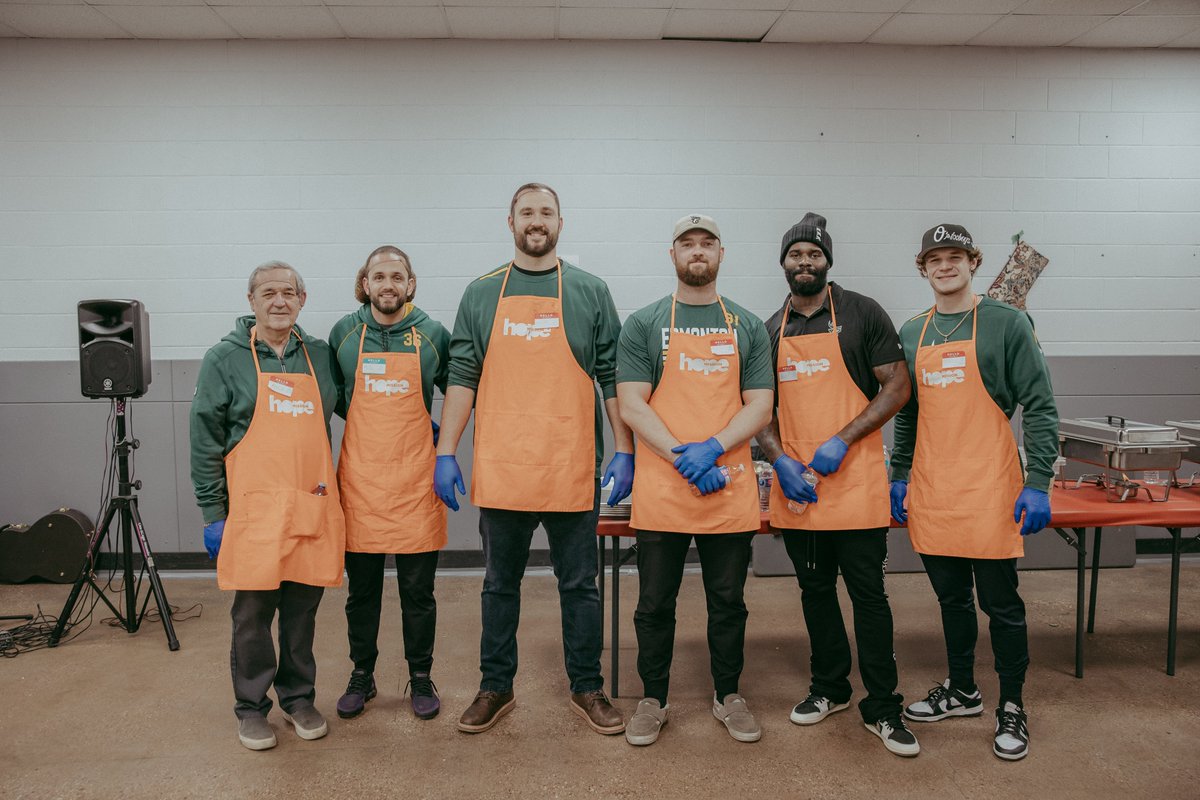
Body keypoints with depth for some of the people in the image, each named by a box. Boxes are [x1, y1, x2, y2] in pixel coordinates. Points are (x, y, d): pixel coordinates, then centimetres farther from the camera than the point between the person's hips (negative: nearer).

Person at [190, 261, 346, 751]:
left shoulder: (320, 356, 9)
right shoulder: (225, 359, 0)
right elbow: (205, 443, 0)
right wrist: (212, 514, -3)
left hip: (313, 507, 3)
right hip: (254, 508, -3)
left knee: (303, 609, 10)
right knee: (253, 613, 4)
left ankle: (298, 697, 27)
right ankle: (251, 707, 21)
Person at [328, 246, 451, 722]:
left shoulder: (433, 335, 1)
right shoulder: (344, 334, 4)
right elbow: (332, 395, 17)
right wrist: (367, 424, 7)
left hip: (415, 480, -1)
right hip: (359, 479, 1)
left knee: (418, 590, 7)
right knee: (361, 589, 11)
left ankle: (421, 678, 22)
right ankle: (362, 676, 27)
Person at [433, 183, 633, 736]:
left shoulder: (590, 293, 5)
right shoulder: (482, 294, 8)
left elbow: (614, 378, 3)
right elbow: (462, 377, 5)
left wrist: (623, 452, -3)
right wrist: (445, 452, -1)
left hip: (572, 472, -1)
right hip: (500, 472, 1)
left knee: (579, 585, 10)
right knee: (500, 584, 13)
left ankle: (587, 689, 25)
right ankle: (495, 688, 28)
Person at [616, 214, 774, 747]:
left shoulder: (748, 327, 9)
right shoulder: (643, 325, 4)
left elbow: (760, 407, 3)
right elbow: (631, 406, -5)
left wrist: (714, 448, -14)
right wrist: (682, 458, -15)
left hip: (731, 492, 2)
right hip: (660, 492, -1)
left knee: (728, 602, 13)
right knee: (655, 603, 9)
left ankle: (728, 697, 30)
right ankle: (653, 701, 25)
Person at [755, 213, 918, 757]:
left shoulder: (862, 314, 0)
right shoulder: (770, 330, 11)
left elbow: (897, 387, -4)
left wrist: (841, 441, -14)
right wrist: (779, 459, -6)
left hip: (855, 481, -4)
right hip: (794, 484, 4)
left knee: (868, 593, 0)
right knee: (815, 591, 15)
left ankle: (881, 708, 12)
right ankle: (829, 687, 31)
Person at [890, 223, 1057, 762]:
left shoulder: (1006, 324, -3)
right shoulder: (911, 334, 11)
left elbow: (1039, 407, -6)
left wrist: (1038, 483, -12)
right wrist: (899, 477, 13)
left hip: (989, 493, -4)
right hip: (931, 494, 5)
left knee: (1000, 601, 5)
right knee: (951, 597, 16)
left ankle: (1012, 707, 22)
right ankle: (961, 691, 32)